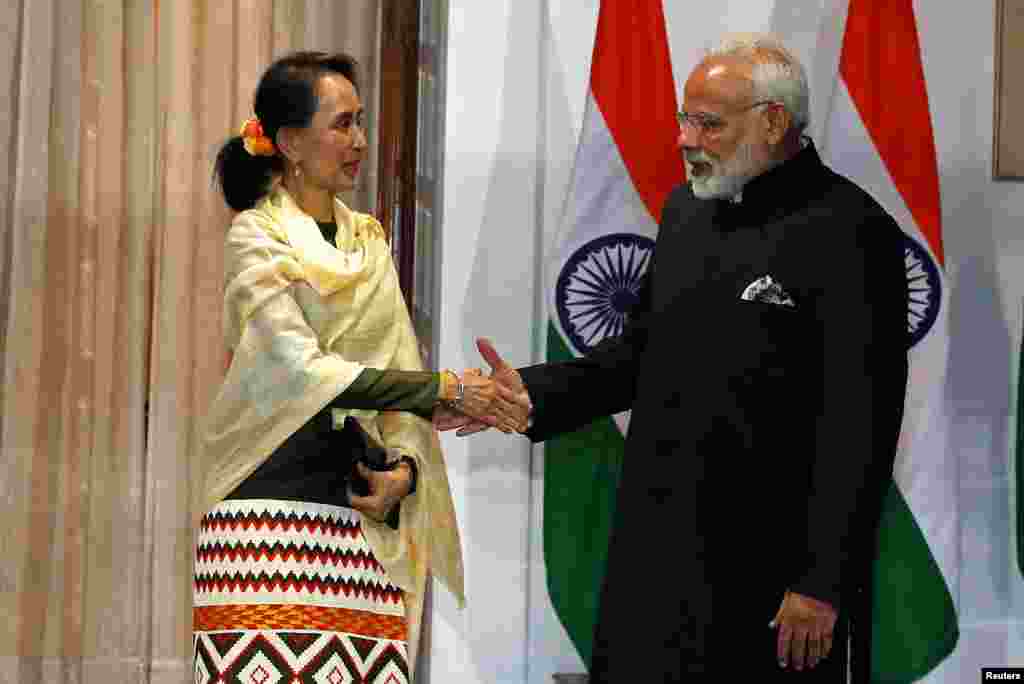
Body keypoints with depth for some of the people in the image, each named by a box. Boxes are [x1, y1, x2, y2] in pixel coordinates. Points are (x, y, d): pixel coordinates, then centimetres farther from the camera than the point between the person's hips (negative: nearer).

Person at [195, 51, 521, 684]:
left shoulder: (369, 239, 16)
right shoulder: (256, 238, -2)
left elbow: (400, 370, 18)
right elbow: (304, 369, -13)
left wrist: (406, 467, -1)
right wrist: (448, 390, -14)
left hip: (362, 509, 5)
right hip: (273, 506, -5)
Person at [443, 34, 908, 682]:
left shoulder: (848, 233, -12)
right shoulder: (687, 209, 12)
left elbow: (860, 428, -15)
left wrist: (823, 585, -17)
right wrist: (534, 394, 4)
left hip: (765, 571, -7)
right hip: (656, 555, 7)